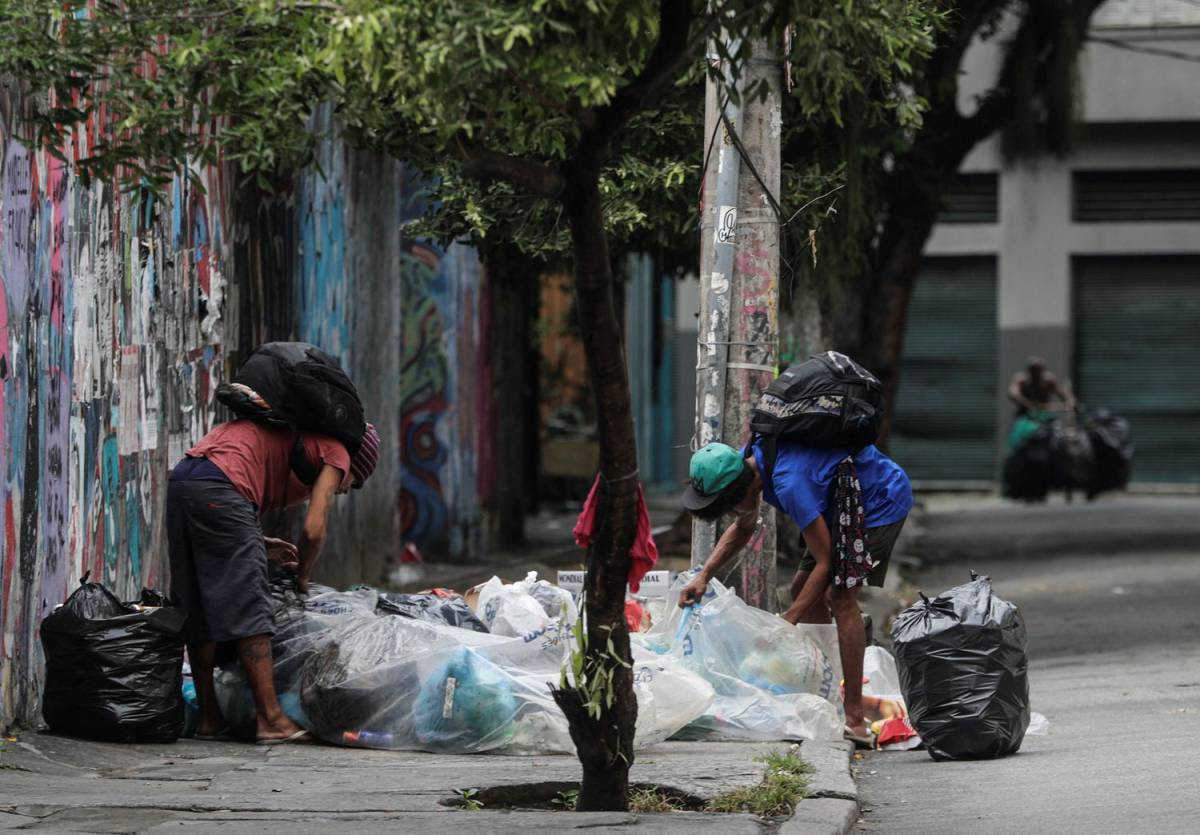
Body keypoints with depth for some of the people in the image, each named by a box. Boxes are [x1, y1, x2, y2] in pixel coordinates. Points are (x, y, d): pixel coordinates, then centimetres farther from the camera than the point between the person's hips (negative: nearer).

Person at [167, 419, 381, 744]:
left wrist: (258, 544, 26)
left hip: (179, 481, 9)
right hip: (217, 489, -9)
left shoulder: (290, 434, 34)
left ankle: (209, 718, 17)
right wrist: (302, 577, 18)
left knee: (196, 611, 13)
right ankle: (270, 720, -7)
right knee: (249, 610, -6)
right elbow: (313, 530, 0)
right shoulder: (336, 452, 10)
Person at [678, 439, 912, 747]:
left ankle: (855, 719, -22)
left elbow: (825, 563, -29)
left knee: (841, 597, -20)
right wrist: (704, 576, 0)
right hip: (843, 503, 10)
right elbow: (743, 528, 14)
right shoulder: (747, 462, -6)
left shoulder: (788, 483, -35)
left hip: (883, 500, -10)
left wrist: (786, 623, -26)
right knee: (803, 588, 9)